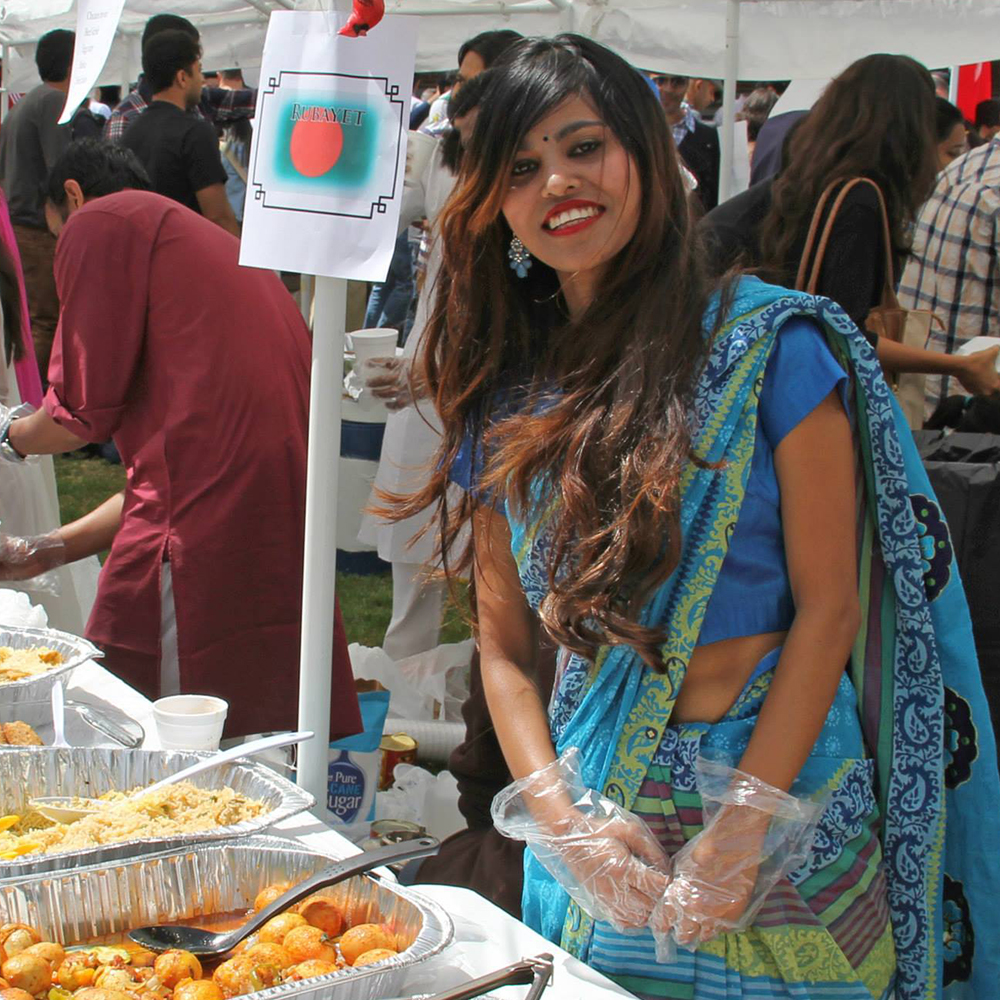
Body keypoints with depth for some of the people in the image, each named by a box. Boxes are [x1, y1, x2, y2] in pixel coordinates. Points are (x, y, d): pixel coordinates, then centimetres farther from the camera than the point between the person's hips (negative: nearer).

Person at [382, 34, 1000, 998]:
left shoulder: (773, 341, -8)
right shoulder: (506, 397, 4)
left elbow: (828, 605, -10)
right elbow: (503, 645, 5)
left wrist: (737, 832, -15)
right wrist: (562, 817, -10)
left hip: (782, 797, -3)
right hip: (594, 819, 4)